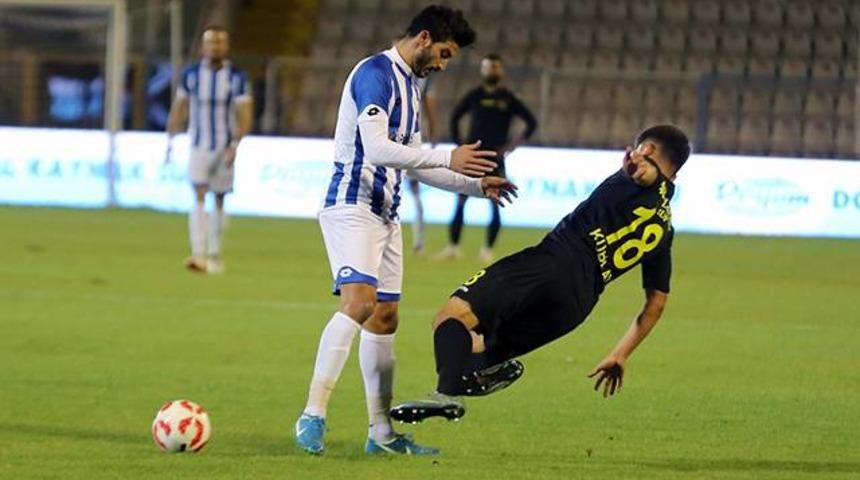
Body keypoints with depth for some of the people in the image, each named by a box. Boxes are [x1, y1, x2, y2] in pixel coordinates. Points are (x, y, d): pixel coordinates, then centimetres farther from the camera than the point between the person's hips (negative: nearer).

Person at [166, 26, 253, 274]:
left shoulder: (237, 77, -5)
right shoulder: (190, 75, 0)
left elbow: (245, 116, -7)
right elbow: (178, 109, 9)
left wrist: (235, 145, -18)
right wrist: (170, 141, 5)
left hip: (225, 149, 0)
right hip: (199, 147, 0)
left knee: (219, 201, 9)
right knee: (199, 198, -14)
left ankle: (214, 255, 23)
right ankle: (198, 255, -24)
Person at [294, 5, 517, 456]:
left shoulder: (409, 86, 19)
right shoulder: (374, 73, -11)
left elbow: (411, 161, 26)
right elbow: (376, 148, -22)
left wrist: (475, 185, 22)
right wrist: (447, 159, -22)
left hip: (385, 214, 10)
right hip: (352, 206, -10)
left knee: (385, 318, 9)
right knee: (358, 301, -24)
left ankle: (382, 432, 13)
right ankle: (313, 415, -26)